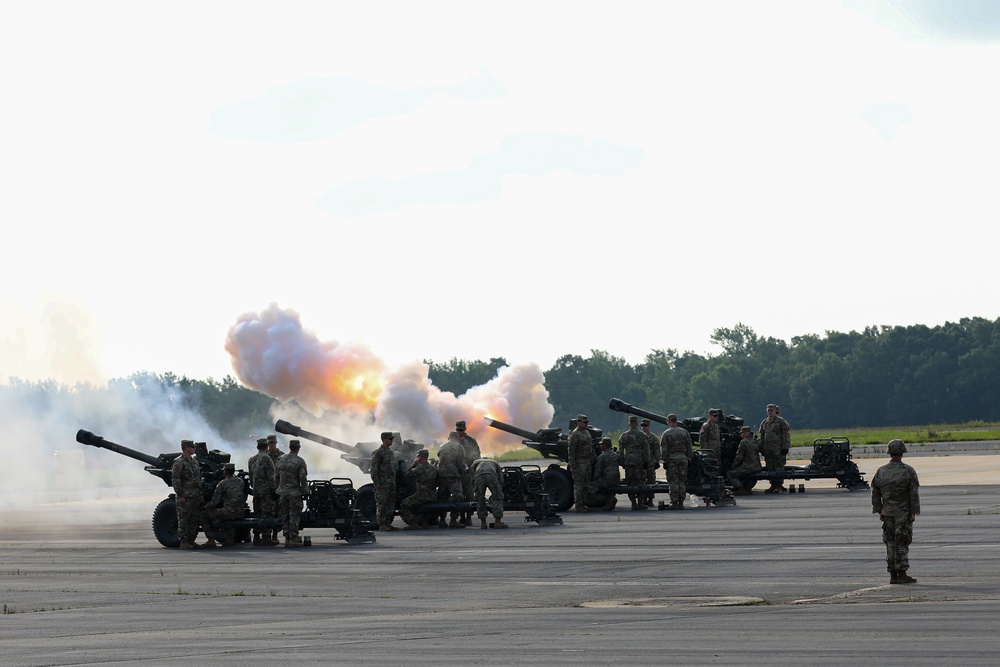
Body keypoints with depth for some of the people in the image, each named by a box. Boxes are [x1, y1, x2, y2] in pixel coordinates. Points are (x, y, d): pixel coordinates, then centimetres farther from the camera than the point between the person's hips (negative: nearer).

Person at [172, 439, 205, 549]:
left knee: (194, 520, 10)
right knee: (183, 520, -4)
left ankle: (191, 541, 17)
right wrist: (180, 495, -18)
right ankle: (183, 542, -2)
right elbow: (175, 480, -14)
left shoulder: (195, 461, 16)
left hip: (195, 496, 8)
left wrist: (201, 494, 18)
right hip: (185, 497, -8)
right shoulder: (179, 462, -10)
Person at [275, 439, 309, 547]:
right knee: (294, 515, -1)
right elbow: (303, 479, -13)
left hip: (283, 492, 5)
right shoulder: (299, 461, -11)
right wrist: (306, 491, -3)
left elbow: (277, 476, 10)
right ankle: (293, 539, -3)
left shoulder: (281, 459, 6)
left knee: (285, 515, 11)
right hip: (295, 492, -5)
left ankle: (286, 538, 10)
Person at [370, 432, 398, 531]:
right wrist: (376, 482, -19)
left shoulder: (390, 452, 17)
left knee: (391, 504, 9)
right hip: (382, 484, -9)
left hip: (391, 483, 9)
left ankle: (388, 523, 13)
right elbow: (374, 469, -14)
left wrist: (394, 481, 20)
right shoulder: (378, 453, -10)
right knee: (381, 504, -5)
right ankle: (381, 525, -4)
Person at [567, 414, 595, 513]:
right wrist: (572, 463, -21)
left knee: (586, 484, 12)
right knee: (578, 484, -7)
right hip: (579, 463, -9)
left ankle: (584, 503, 18)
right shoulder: (574, 434, -12)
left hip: (588, 463, 9)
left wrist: (592, 460, 20)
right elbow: (570, 450, -17)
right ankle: (578, 505, -6)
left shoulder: (587, 433, 15)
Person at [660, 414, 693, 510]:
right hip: (683, 458, 3)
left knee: (673, 481, -3)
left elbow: (664, 449, -5)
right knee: (682, 481, 7)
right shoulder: (684, 432, 8)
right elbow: (689, 447, 9)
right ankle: (681, 503, 6)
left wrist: (664, 461, -1)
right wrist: (689, 458, 15)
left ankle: (675, 503, -8)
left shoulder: (666, 434, -3)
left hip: (672, 459, -3)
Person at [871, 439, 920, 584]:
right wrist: (913, 512, -5)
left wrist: (879, 512, 13)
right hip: (903, 513, -4)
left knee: (890, 544, 8)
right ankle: (902, 574, -4)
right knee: (902, 544, -2)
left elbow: (875, 493, 7)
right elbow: (914, 494, -10)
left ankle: (893, 575, 8)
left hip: (887, 514, 4)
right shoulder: (908, 471, -9)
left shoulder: (880, 472, 3)